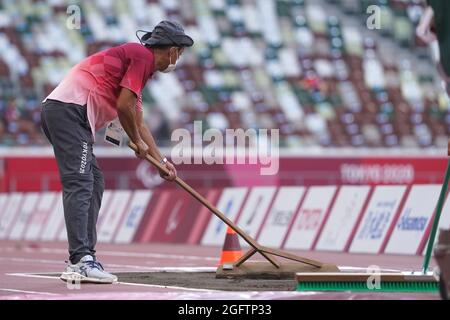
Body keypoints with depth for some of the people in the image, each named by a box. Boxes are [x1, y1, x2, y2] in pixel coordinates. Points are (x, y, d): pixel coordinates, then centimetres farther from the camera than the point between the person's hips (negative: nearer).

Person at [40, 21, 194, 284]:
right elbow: (123, 106, -12)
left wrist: (161, 161, 33)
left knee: (94, 183, 14)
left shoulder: (139, 60, 27)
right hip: (69, 110, -11)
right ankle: (81, 261, -25)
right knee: (80, 183, -17)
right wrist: (138, 143, 3)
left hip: (57, 111, 11)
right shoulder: (143, 55, -4)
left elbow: (139, 122, 33)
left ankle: (84, 257, 14)